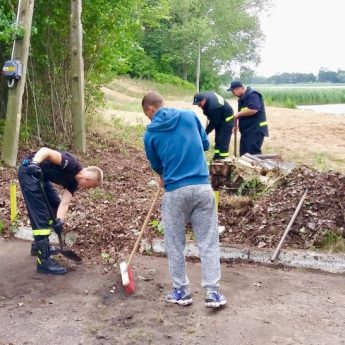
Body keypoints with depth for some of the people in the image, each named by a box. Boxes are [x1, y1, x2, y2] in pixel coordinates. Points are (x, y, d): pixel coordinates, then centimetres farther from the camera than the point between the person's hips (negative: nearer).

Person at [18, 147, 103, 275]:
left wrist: (59, 220, -20)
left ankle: (38, 245, 32)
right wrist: (34, 164, -44)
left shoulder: (73, 181, 6)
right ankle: (44, 261, -10)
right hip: (29, 172, -10)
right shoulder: (72, 164, -20)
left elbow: (64, 202, -3)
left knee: (54, 205, 19)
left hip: (41, 176, 10)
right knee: (41, 215, -12)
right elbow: (46, 150, -28)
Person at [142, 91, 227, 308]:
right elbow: (206, 144, 17)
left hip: (175, 192, -2)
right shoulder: (190, 116, 6)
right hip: (202, 187, 2)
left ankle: (181, 291, 23)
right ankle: (212, 293, 11)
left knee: (175, 244, 14)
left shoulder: (151, 133, 2)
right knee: (209, 242, 9)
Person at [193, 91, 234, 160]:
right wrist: (208, 119, 5)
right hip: (218, 118, 9)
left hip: (227, 120, -9)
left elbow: (214, 123, -27)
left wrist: (204, 134, -19)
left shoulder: (213, 106, -38)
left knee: (223, 142, -12)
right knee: (217, 140, 12)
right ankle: (216, 159, 19)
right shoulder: (205, 95, -13)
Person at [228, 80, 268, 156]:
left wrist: (238, 114, -19)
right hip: (246, 130, 10)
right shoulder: (242, 97, 16)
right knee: (243, 153, 12)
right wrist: (236, 124, 13)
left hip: (256, 130, -10)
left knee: (253, 153, -11)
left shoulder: (252, 95, -15)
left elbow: (253, 109, -30)